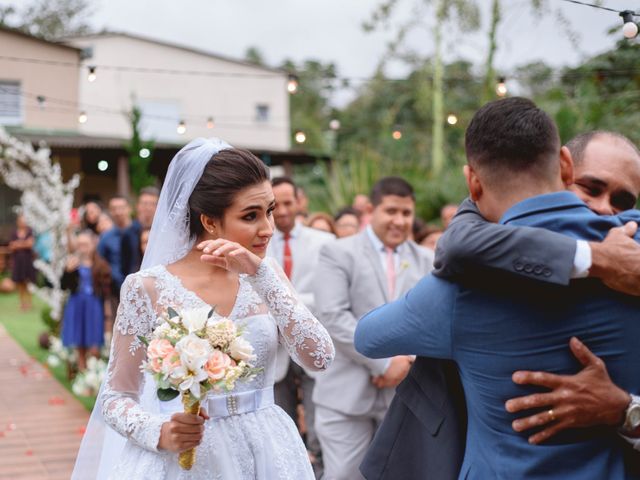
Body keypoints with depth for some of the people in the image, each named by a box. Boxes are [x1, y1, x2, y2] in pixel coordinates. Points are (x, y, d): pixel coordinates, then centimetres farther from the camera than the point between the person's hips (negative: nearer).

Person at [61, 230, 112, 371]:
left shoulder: (101, 265, -4)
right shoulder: (73, 263, 5)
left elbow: (107, 287, -4)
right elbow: (63, 286, 2)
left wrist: (107, 306, -10)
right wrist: (68, 271, -13)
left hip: (94, 305, -3)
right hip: (76, 304, 3)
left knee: (94, 348, -6)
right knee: (79, 346, 9)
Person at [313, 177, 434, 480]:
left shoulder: (426, 261, 13)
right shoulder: (338, 253, 0)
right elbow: (332, 317, -11)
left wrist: (407, 362, -10)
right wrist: (384, 362, -15)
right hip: (348, 391, -3)